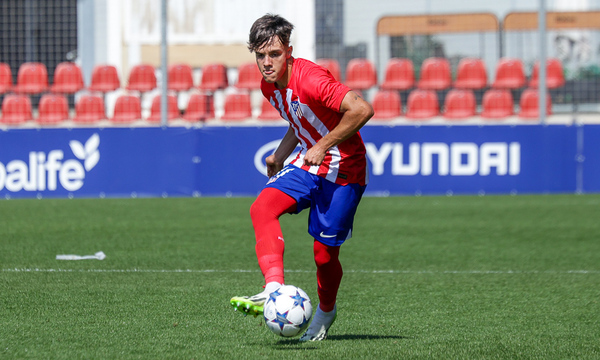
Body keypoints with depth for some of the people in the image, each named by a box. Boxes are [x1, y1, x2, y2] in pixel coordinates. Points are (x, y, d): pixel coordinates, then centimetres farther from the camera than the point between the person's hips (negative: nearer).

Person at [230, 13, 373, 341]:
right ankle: (274, 291, -30)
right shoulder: (269, 86, 2)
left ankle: (325, 311, 27)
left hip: (344, 170, -7)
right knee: (262, 208, -20)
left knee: (324, 253, -3)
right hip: (308, 164, 7)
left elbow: (362, 110, -32)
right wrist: (280, 155, 9)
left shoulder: (310, 79, -26)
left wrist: (323, 146, -27)